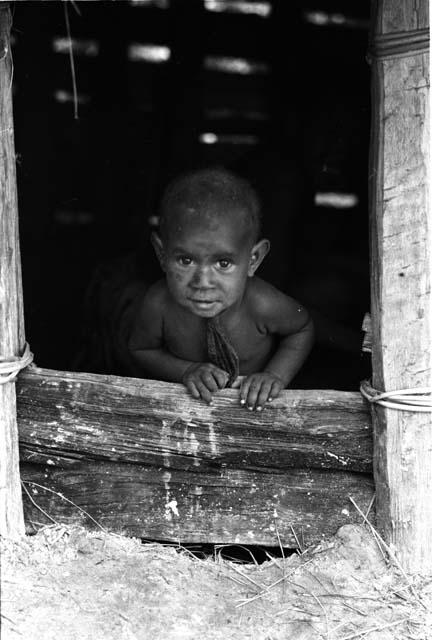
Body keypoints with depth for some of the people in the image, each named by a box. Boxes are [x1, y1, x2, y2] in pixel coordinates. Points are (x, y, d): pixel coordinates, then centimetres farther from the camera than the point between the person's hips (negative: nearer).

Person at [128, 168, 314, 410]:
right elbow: (140, 350, -12)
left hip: (253, 400, 0)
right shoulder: (157, 305, -33)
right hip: (190, 401, 0)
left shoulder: (262, 305, -36)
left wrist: (276, 376, -25)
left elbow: (302, 329, -12)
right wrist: (186, 370, -27)